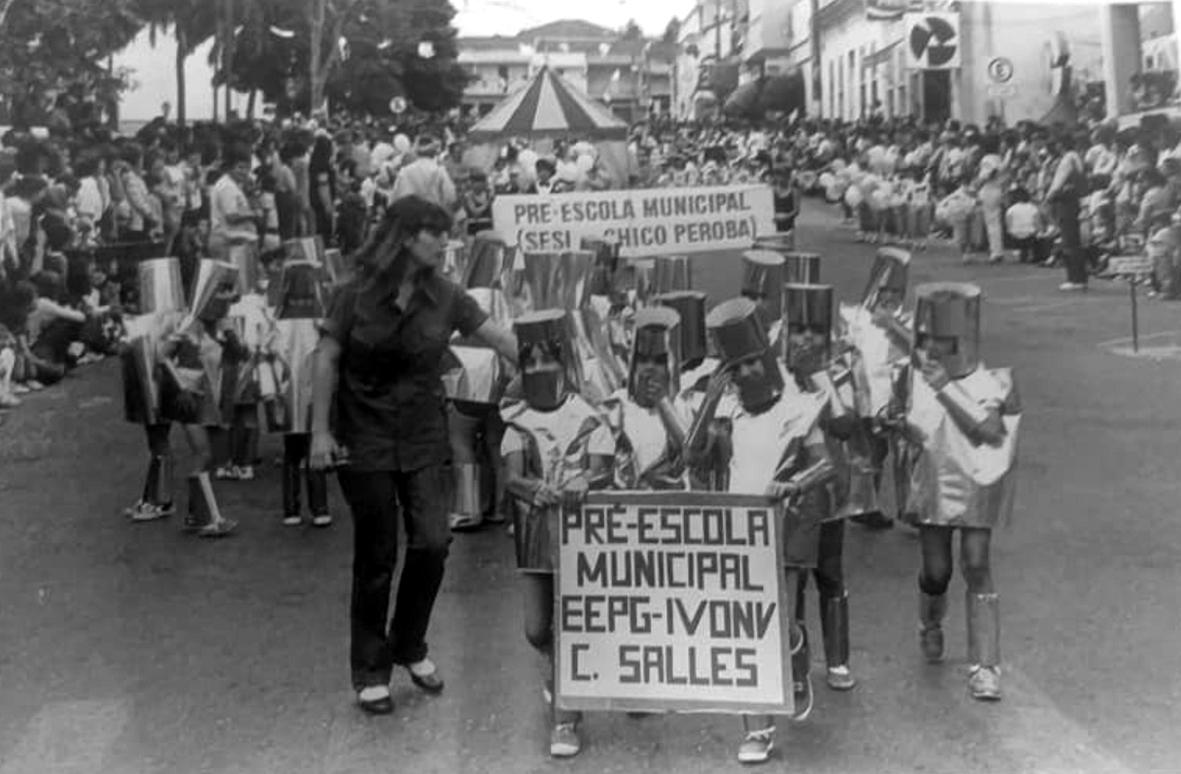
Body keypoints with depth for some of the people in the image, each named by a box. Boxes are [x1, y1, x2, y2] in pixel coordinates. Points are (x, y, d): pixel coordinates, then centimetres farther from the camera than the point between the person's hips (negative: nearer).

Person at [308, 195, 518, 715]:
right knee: (375, 559, 2)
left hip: (424, 440, 3)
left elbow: (500, 339, 0)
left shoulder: (445, 298, 0)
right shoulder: (356, 297, -8)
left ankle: (410, 647, 19)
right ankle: (371, 671, 18)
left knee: (432, 543, -6)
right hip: (365, 442, -3)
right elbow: (327, 361, -6)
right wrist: (320, 430, -11)